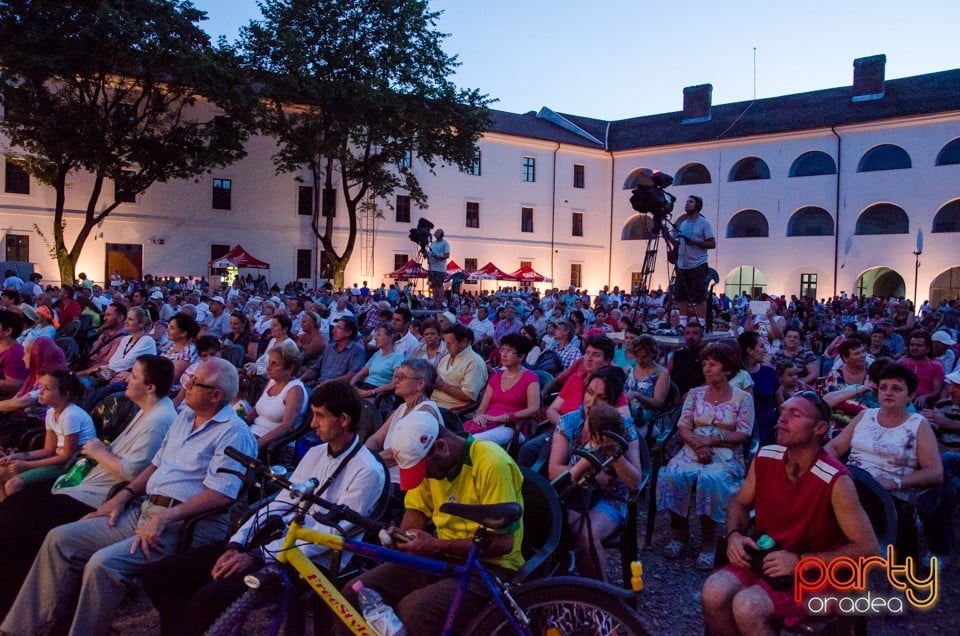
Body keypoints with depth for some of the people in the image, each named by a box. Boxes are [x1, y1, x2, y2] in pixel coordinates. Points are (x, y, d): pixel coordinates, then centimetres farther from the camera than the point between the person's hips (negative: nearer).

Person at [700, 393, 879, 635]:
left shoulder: (836, 481, -21)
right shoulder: (765, 458, -4)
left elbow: (868, 548, -17)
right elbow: (739, 502, 14)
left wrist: (800, 562, -21)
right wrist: (734, 535, -9)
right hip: (765, 558, 5)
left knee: (747, 607, -30)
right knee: (713, 593, -22)